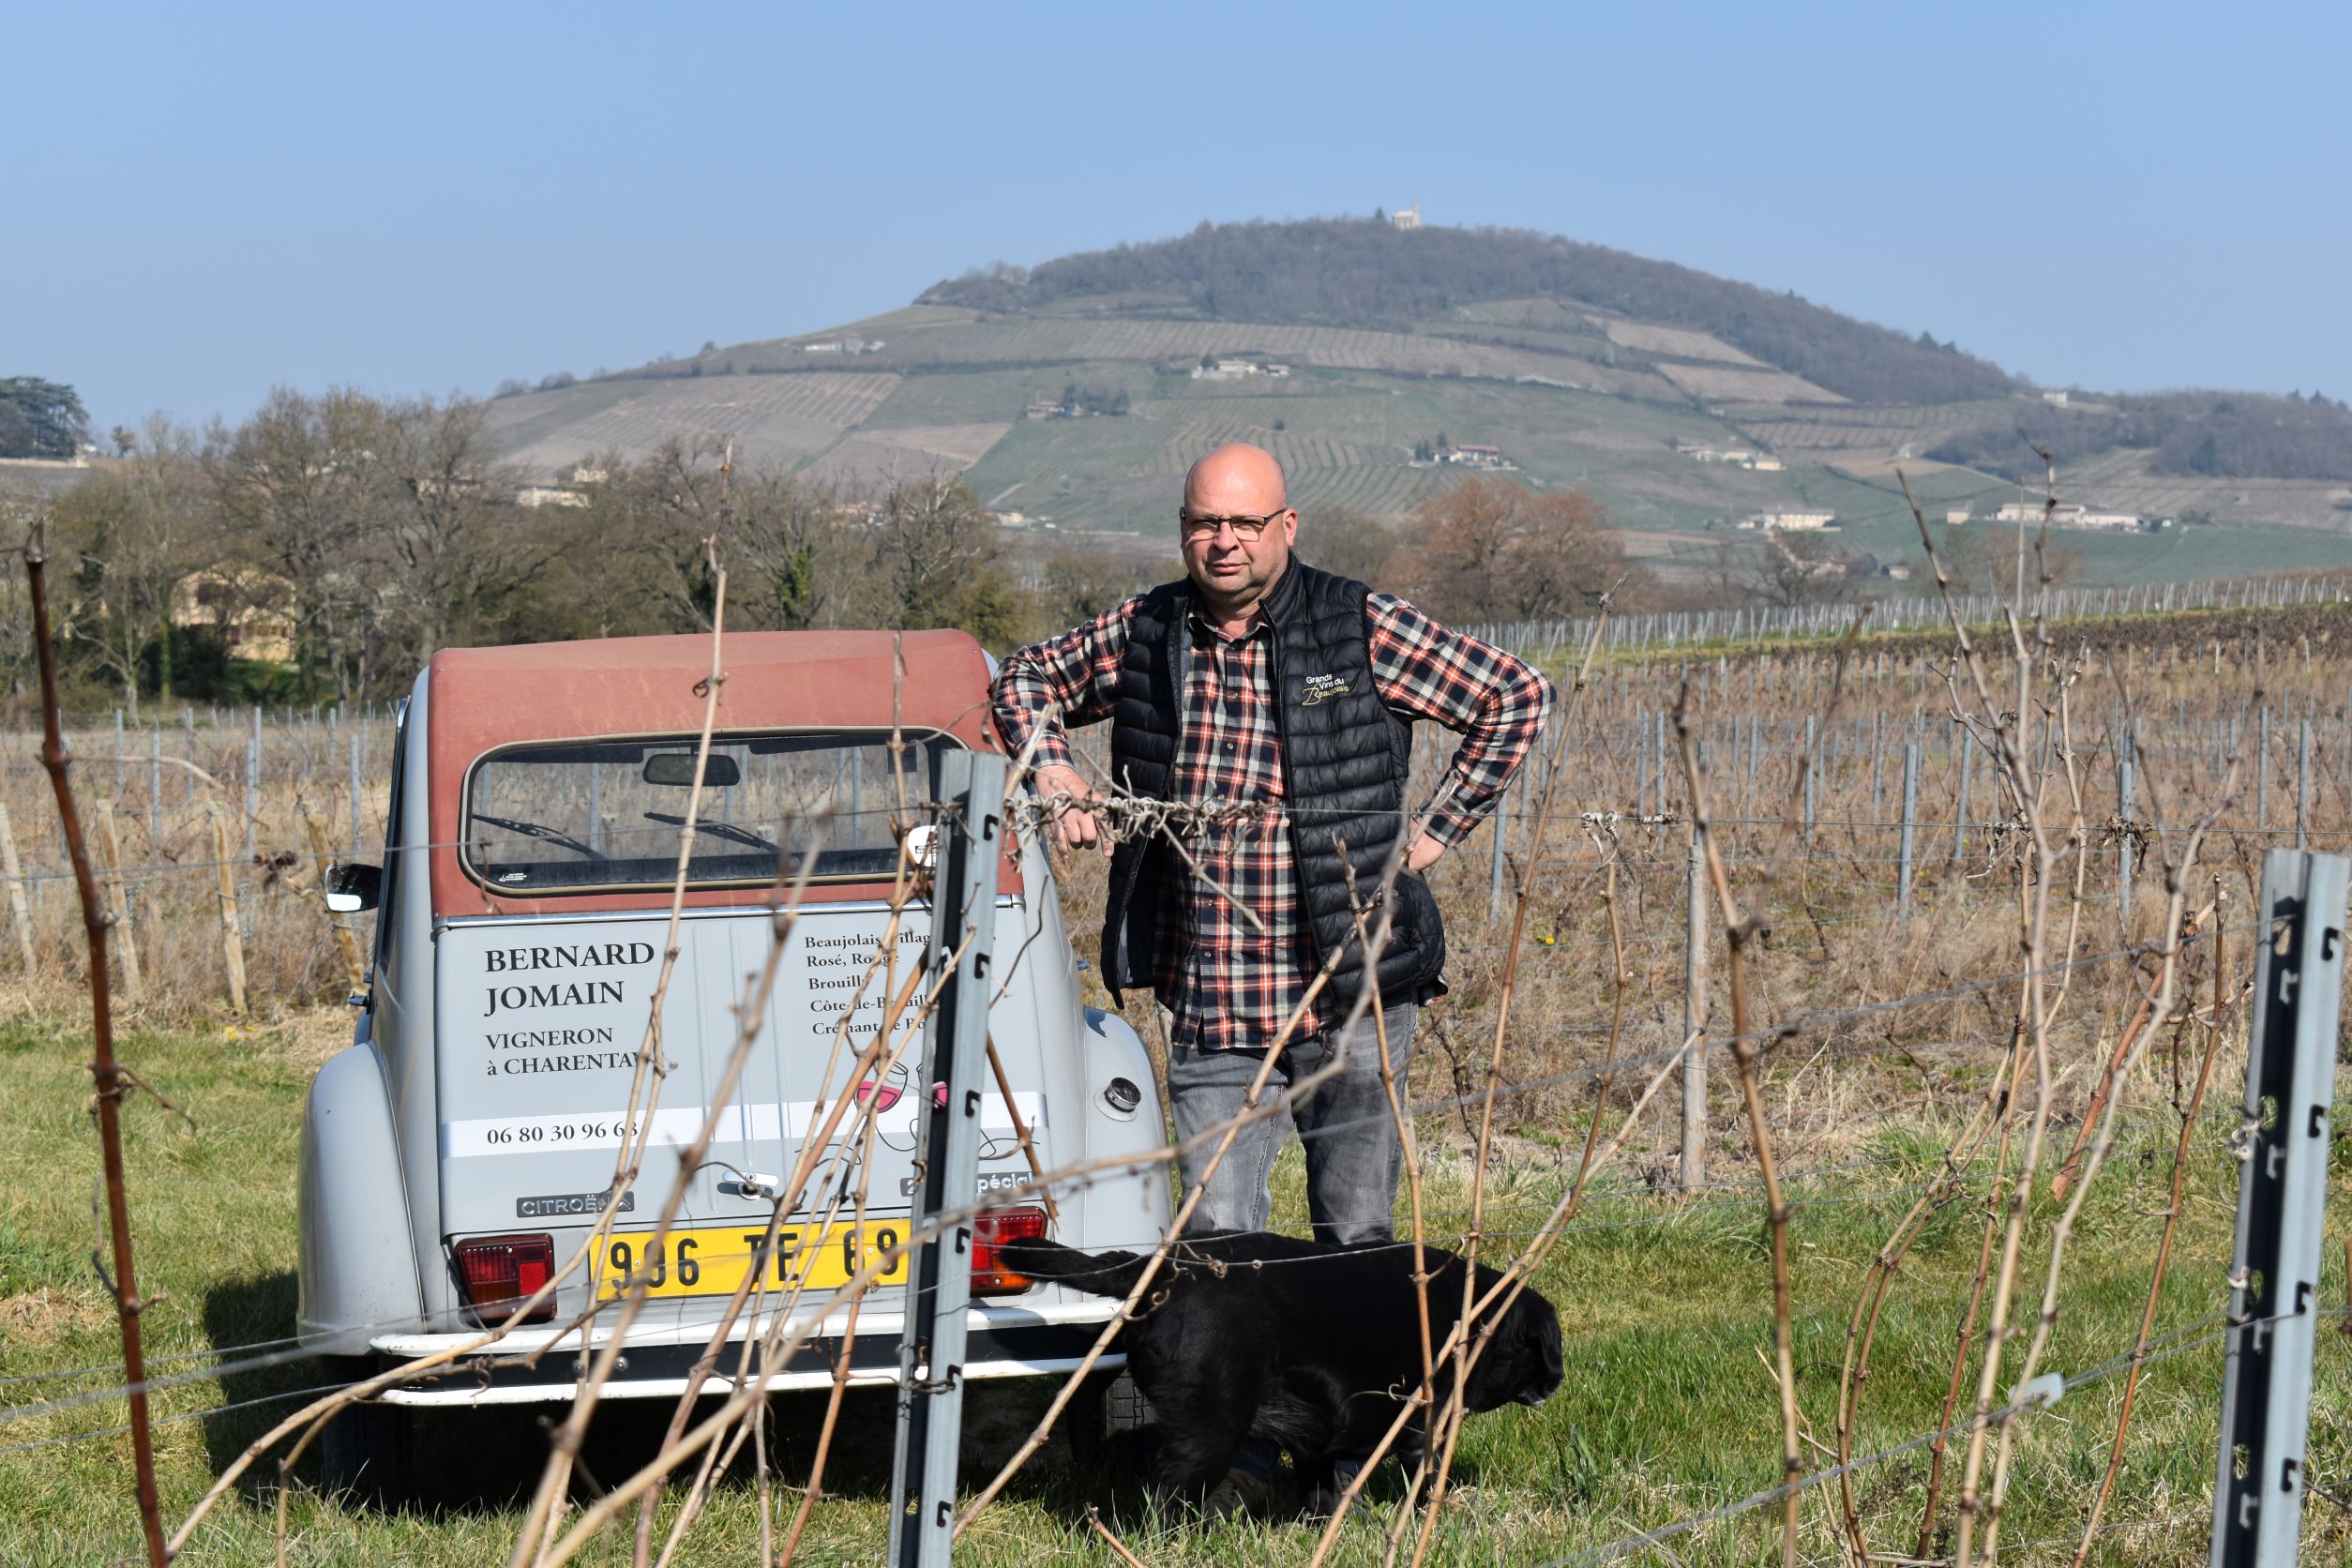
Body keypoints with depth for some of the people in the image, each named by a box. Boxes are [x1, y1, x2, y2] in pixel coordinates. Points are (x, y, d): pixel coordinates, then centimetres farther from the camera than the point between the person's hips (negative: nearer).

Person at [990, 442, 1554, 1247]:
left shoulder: (1362, 629, -3)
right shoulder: (1143, 633, 5)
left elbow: (1519, 698, 3)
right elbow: (1025, 679, 23)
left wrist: (1436, 829, 1)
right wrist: (1051, 768, 5)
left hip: (1350, 999, -2)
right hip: (1206, 1008, 2)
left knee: (1357, 1240, 5)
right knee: (1216, 1238, -2)